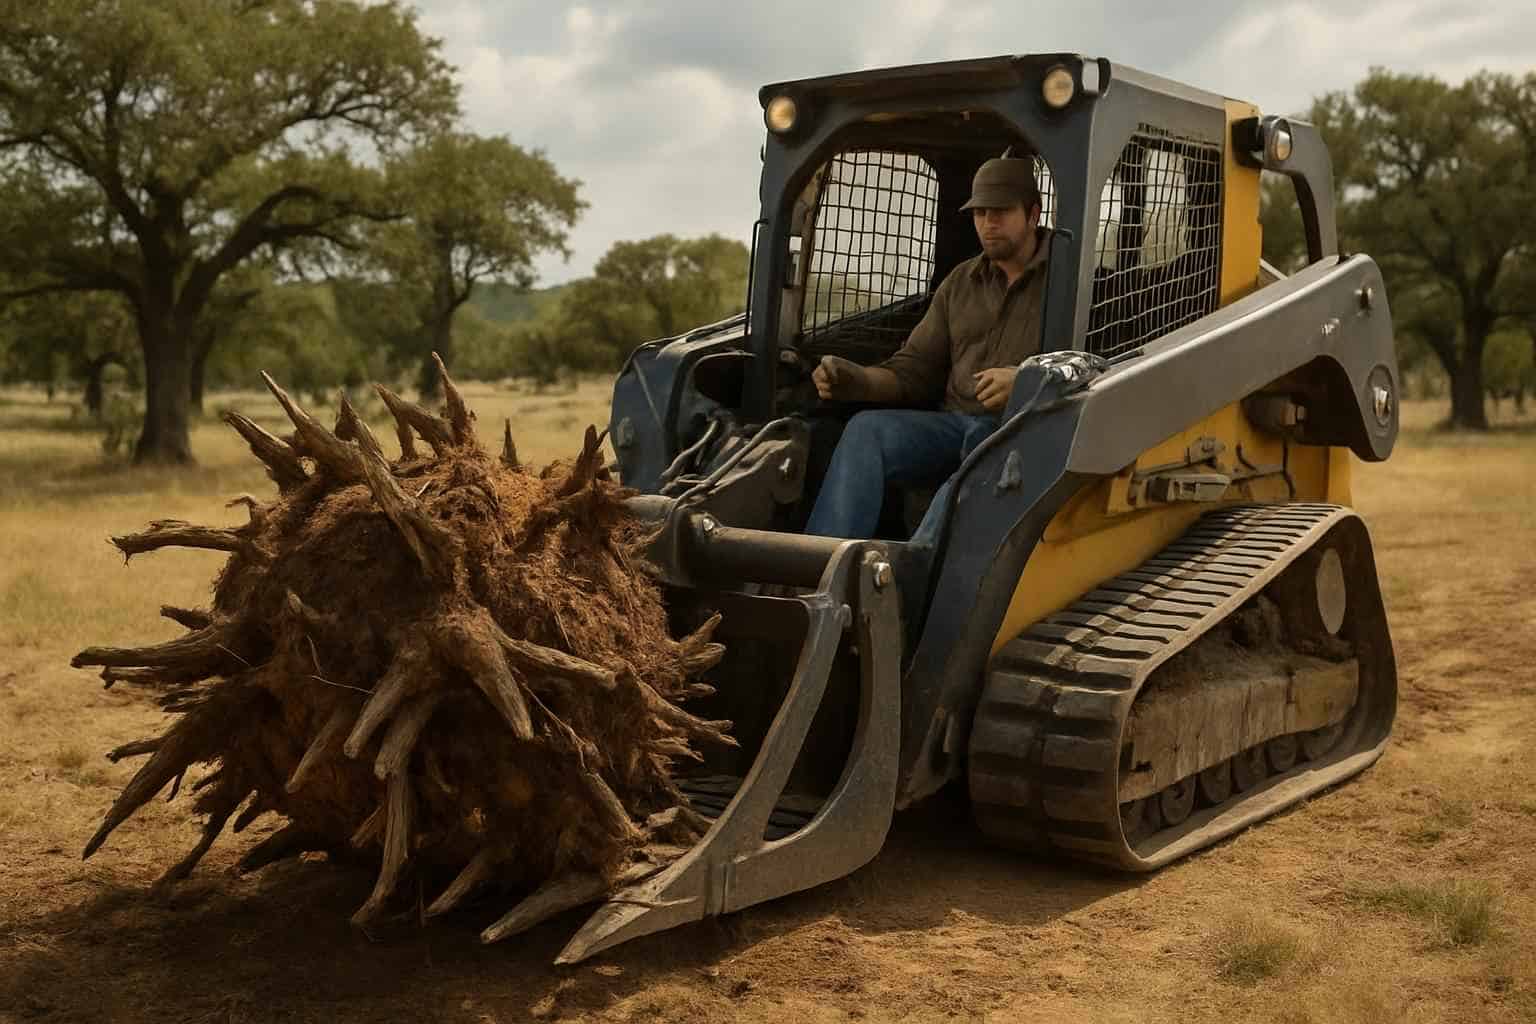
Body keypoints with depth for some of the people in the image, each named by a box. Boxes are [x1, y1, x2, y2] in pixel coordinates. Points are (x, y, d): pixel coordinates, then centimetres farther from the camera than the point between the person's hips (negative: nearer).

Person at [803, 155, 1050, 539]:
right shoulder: (960, 282, 21)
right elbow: (915, 369, 18)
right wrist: (856, 380, -2)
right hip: (955, 421, 5)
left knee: (985, 441, -39)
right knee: (867, 428, -20)